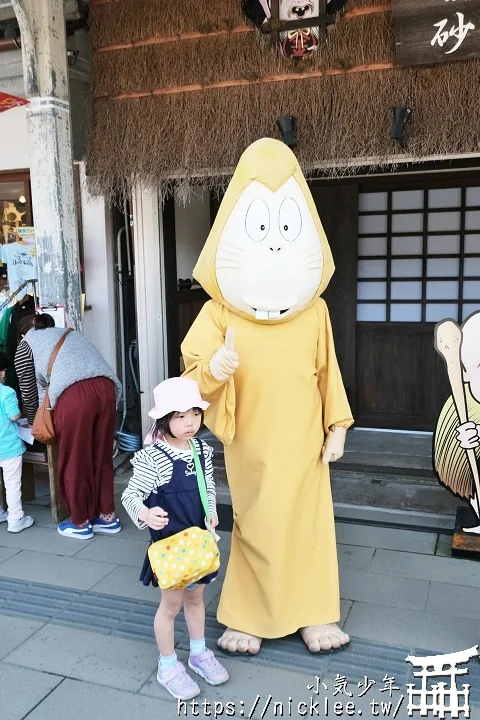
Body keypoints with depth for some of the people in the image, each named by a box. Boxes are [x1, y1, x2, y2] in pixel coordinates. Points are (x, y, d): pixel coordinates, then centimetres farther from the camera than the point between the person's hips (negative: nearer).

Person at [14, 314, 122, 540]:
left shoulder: (26, 344, 23)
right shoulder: (69, 333, 37)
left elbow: (28, 391, 23)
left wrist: (33, 421, 41)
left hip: (74, 394, -5)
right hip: (106, 387, 5)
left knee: (74, 460, 11)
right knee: (101, 456, 18)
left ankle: (81, 523, 24)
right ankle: (107, 517, 27)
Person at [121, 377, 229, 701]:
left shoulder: (203, 449, -3)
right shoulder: (152, 458, -23)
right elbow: (131, 495, -20)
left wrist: (212, 512, -1)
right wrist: (146, 514, -38)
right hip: (169, 543, -5)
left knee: (196, 597, 22)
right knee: (171, 604, 10)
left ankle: (199, 653, 43)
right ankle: (168, 666, 31)